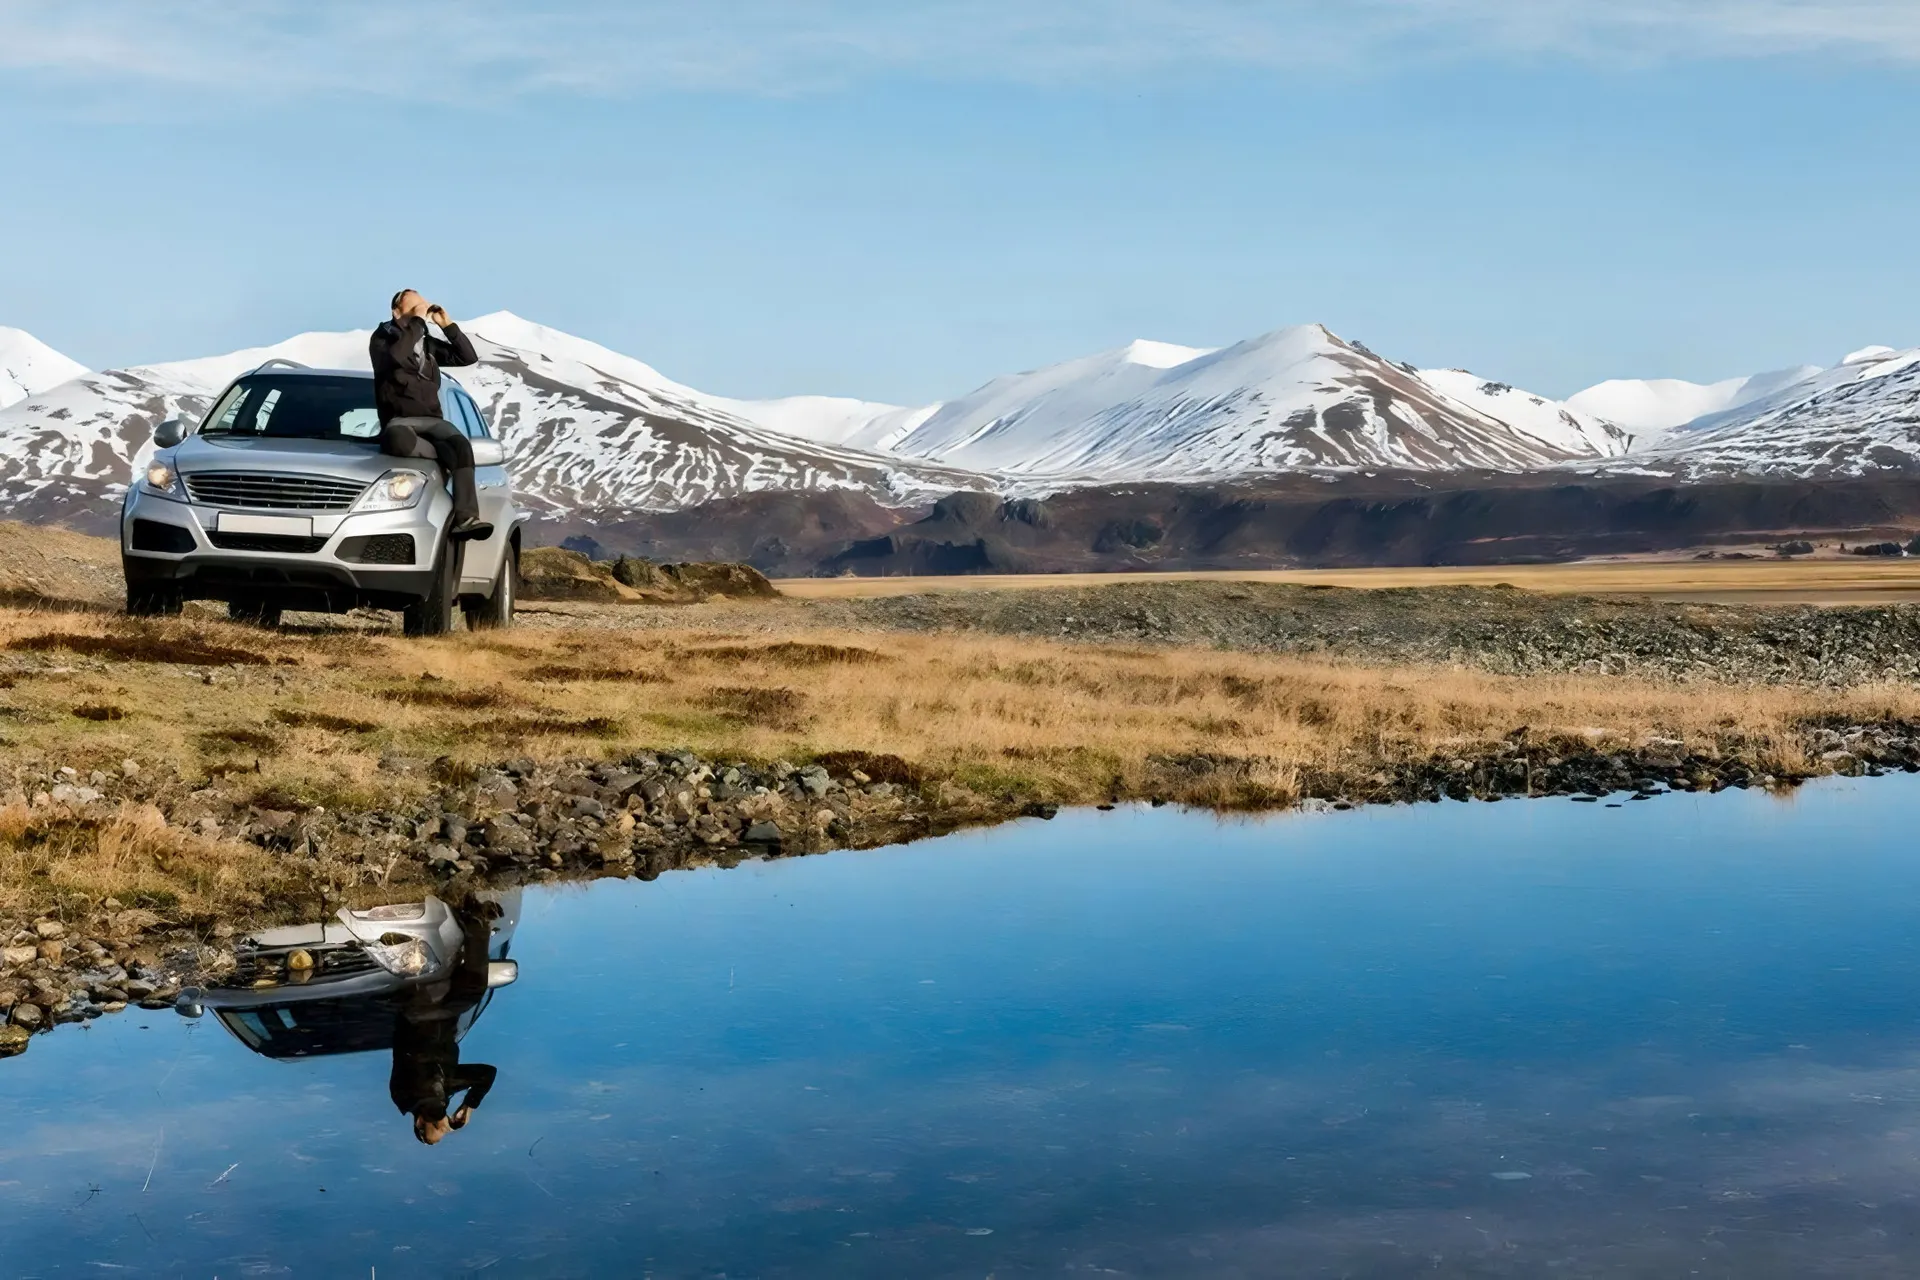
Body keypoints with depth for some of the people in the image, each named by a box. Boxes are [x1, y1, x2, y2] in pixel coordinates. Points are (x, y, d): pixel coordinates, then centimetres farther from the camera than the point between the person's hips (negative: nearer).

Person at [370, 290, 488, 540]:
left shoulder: (428, 343, 19)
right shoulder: (382, 339, 5)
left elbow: (468, 357, 13)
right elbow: (395, 356, -20)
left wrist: (447, 324, 5)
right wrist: (417, 321, -15)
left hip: (431, 420, 4)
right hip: (399, 421, -4)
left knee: (461, 444, -30)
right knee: (400, 440, -43)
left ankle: (465, 518, -40)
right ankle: (448, 459, -21)